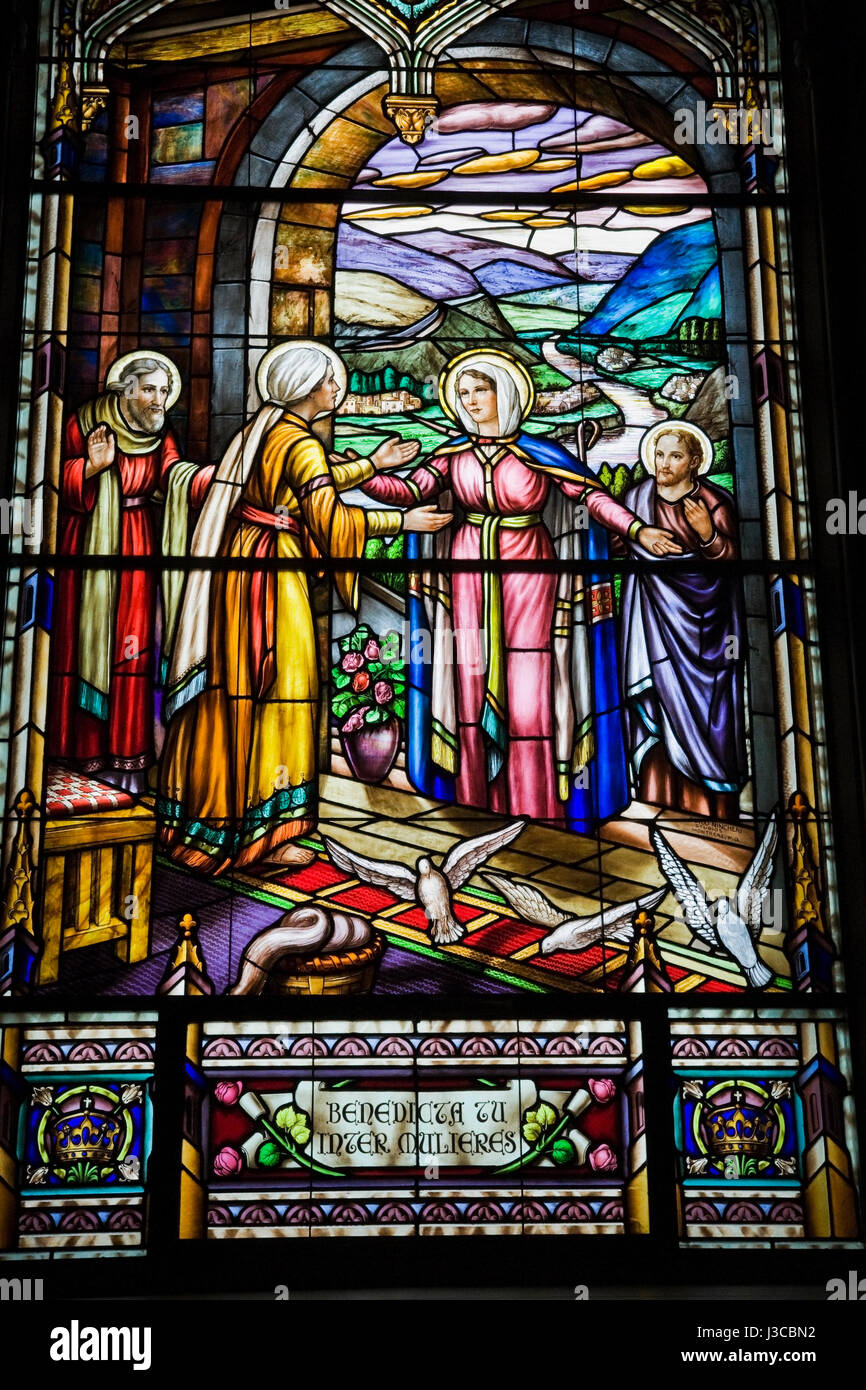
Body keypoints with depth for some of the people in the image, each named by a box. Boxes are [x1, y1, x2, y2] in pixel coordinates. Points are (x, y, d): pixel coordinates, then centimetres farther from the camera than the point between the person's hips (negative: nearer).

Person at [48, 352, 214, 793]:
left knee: (131, 645, 0)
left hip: (135, 548, 2)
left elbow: (176, 476, -13)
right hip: (86, 543, -2)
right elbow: (58, 482, -2)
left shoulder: (161, 435, 4)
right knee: (84, 638, 0)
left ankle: (127, 755, 6)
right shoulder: (86, 422, -4)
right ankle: (82, 751, 8)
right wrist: (91, 467, -21)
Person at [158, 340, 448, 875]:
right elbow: (329, 518, -24)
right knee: (275, 691, -3)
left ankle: (212, 809, 29)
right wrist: (402, 521, -18)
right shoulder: (301, 444, -17)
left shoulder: (266, 428, 12)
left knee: (237, 685, 17)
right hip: (270, 571, -9)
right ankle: (263, 836, 3)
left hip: (238, 559, 9)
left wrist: (374, 464, 25)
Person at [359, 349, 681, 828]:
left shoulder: (536, 453, -5)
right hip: (469, 571, 4)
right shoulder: (455, 453, 6)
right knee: (473, 688, 3)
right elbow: (411, 490, -1)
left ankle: (534, 816, 2)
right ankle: (476, 805, 12)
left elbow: (591, 494, -11)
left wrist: (639, 531, -23)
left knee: (527, 697, -7)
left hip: (527, 572, -3)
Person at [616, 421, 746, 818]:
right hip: (653, 618, 3)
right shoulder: (637, 499, 9)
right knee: (658, 700, -2)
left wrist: (708, 535, -21)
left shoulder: (714, 501, 0)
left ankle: (707, 807, 1)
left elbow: (732, 559, -5)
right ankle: (661, 802, 2)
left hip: (701, 619, -2)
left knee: (702, 705, -4)